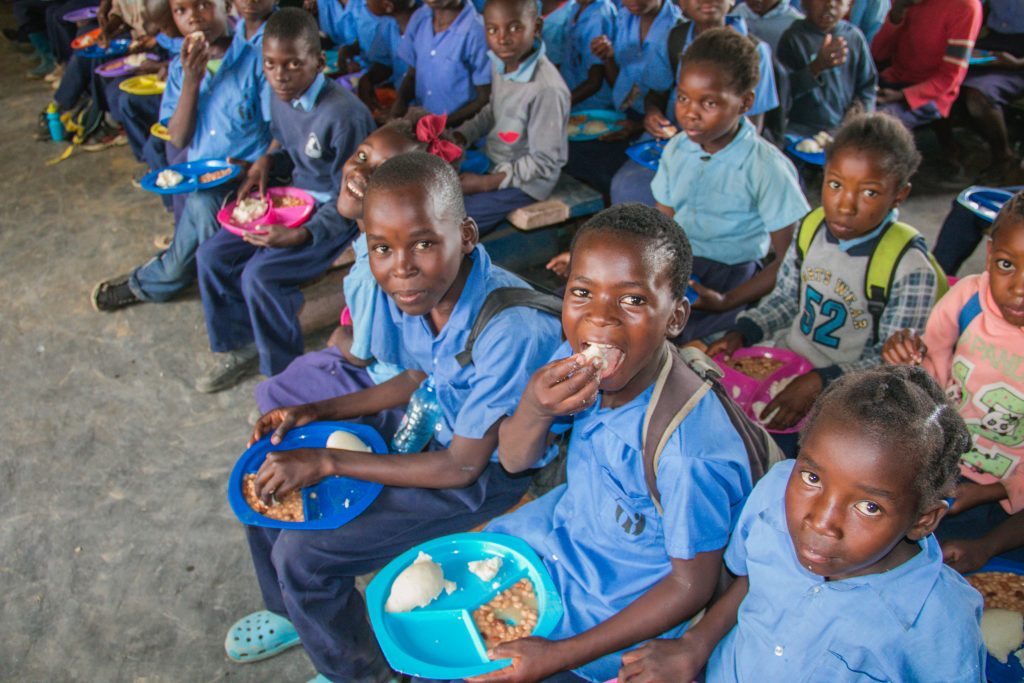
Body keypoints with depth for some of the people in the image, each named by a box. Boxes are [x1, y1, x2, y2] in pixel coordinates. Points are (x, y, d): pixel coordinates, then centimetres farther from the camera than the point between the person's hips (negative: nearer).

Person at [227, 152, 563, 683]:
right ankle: (289, 614, 38)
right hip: (434, 429, 7)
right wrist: (317, 413, 1)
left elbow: (462, 466, -24)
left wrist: (327, 462, -21)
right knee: (269, 480, 10)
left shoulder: (512, 329, -35)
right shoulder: (416, 291, -13)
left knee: (303, 554, -11)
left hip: (489, 472, -7)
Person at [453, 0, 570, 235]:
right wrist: (460, 136, -1)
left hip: (526, 180, -8)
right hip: (493, 162, 8)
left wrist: (486, 183, -21)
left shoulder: (548, 88, -32)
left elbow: (543, 163, -25)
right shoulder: (500, 63, -5)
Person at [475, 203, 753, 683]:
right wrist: (534, 410, -31)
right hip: (561, 532, 6)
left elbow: (692, 586, -22)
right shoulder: (576, 360, -18)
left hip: (624, 611, -6)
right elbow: (514, 461, -5)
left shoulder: (689, 450, -36)